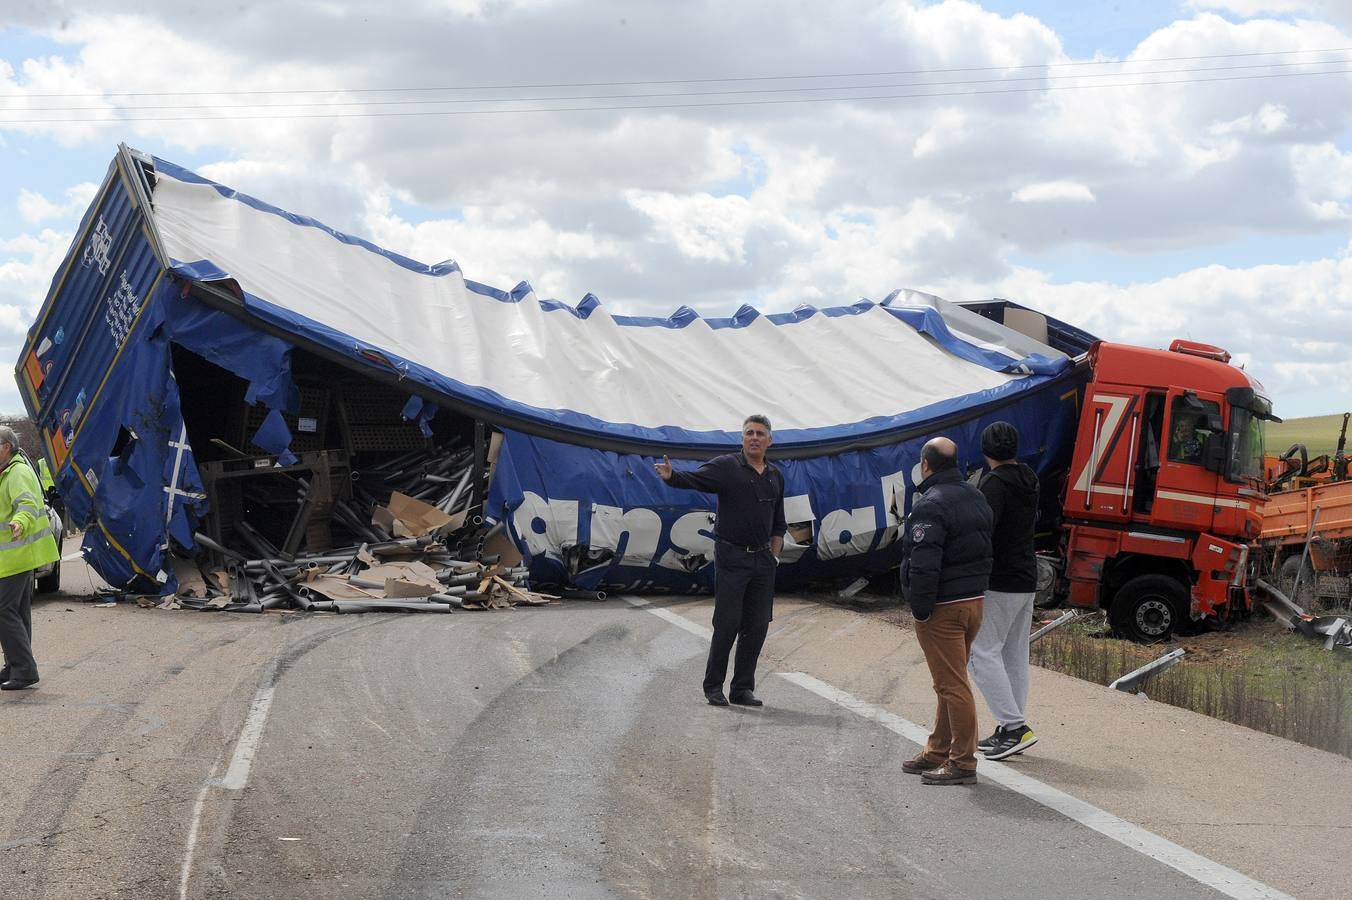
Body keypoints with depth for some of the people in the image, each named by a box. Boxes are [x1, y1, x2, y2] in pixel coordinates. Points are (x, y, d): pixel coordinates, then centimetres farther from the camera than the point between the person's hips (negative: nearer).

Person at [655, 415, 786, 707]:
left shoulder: (775, 476, 12)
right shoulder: (726, 466, -4)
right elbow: (693, 479, -21)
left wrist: (775, 555, 12)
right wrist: (671, 476, -41)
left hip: (763, 560, 5)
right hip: (731, 557, -5)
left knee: (757, 626, 5)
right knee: (727, 623, -4)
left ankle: (743, 688, 14)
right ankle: (713, 686, 10)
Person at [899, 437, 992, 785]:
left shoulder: (930, 505, -19)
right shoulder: (976, 496, 13)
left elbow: (924, 564, -24)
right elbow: (986, 550, 19)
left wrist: (921, 609, -16)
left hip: (943, 608, -10)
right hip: (974, 600, 10)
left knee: (952, 684, -5)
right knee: (952, 682, 18)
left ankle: (962, 762, -2)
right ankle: (938, 752, 28)